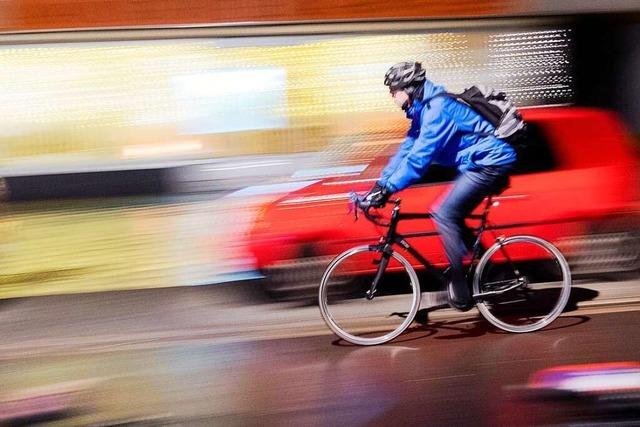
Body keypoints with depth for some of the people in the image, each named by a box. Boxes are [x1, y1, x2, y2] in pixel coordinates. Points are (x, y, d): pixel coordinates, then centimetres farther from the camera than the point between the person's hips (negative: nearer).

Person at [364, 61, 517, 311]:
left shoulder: (437, 109, -20)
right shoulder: (422, 109, 11)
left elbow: (419, 157, -26)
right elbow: (407, 149, 13)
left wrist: (388, 189, -26)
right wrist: (381, 183, 7)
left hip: (491, 163, -11)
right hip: (484, 162, 11)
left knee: (444, 213, -15)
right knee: (451, 216, 13)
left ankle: (460, 291, -9)